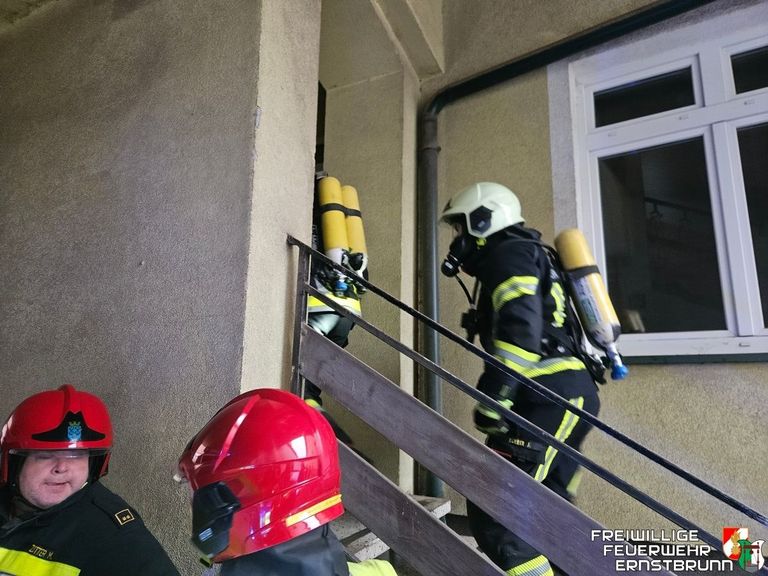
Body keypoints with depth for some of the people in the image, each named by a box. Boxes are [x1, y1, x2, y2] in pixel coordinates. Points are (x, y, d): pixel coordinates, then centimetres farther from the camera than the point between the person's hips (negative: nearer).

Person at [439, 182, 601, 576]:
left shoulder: (507, 253, -2)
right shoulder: (526, 257, 29)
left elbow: (521, 326, -20)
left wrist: (494, 396, -22)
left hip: (552, 396, -11)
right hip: (567, 395, 11)